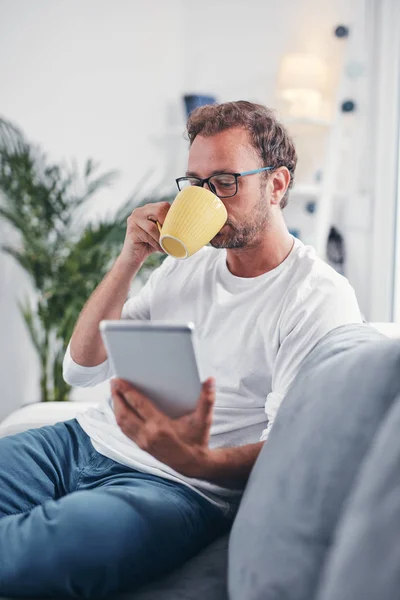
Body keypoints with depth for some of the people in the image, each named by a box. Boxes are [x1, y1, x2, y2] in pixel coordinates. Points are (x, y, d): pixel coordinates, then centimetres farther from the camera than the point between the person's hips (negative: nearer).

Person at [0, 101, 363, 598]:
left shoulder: (320, 297, -7)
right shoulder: (184, 267, 15)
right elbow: (81, 370, 11)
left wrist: (196, 460, -35)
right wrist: (128, 262, -1)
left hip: (177, 485, -6)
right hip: (87, 438, 7)